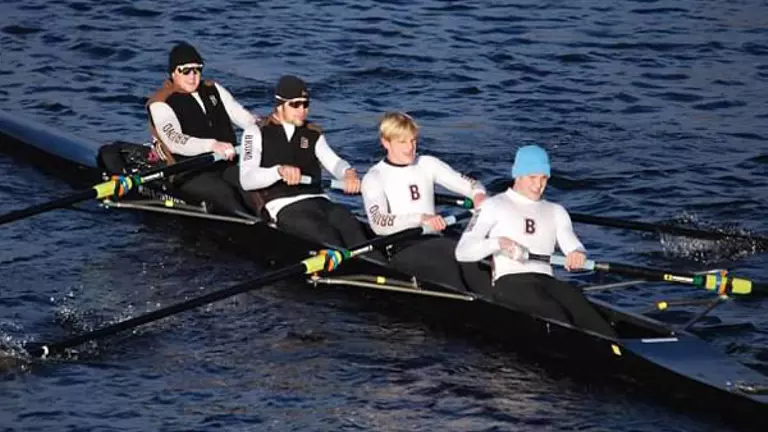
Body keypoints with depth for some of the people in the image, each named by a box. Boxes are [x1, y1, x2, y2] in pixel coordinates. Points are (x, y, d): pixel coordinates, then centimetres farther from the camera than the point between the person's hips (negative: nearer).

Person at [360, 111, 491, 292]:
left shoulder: (427, 165, 15)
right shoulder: (374, 178, 1)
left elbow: (468, 184, 12)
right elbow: (378, 223, -16)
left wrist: (478, 194, -14)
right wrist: (421, 218, -31)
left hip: (434, 241, 4)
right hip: (401, 250, -4)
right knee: (444, 264, -33)